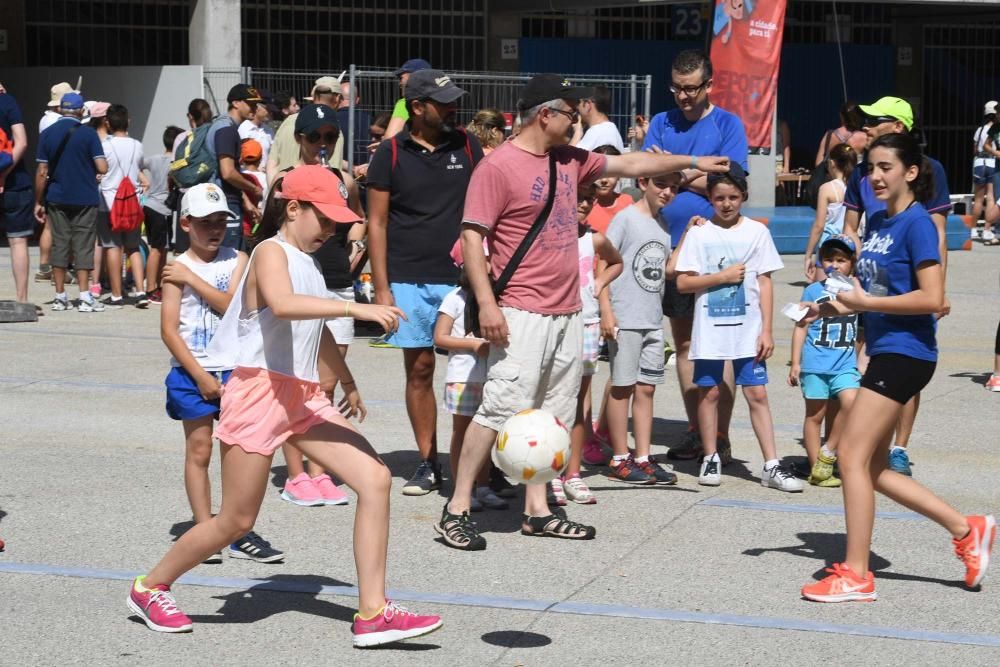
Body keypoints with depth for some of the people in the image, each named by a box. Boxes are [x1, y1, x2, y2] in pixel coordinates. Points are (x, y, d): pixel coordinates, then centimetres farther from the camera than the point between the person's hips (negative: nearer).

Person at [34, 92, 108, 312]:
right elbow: (102, 168, -11)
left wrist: (38, 202, 7)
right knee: (83, 246, 1)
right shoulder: (88, 133, -7)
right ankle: (85, 297, -2)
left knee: (59, 245, 8)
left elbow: (41, 172, 0)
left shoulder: (47, 134, 1)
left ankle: (60, 296, 9)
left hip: (56, 199, 2)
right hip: (85, 199, -2)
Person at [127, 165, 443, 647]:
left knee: (375, 478, -8)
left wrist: (347, 381, 44)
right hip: (260, 391, -8)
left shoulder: (306, 262, 18)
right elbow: (282, 304, -33)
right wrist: (356, 308, -40)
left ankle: (372, 614, -8)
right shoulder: (271, 252, -10)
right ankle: (150, 587, 23)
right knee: (236, 521, -1)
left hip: (304, 399, 8)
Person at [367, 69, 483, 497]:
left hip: (460, 277, 0)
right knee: (419, 370, 5)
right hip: (410, 281, 0)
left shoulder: (467, 146, 5)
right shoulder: (391, 154, 1)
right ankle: (428, 465, 14)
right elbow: (377, 223, 2)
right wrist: (381, 287, -4)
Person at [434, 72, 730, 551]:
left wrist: (692, 162, 31)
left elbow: (629, 165, 27)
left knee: (552, 415, 10)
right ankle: (456, 510, -6)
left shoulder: (570, 161, 13)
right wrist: (487, 303, -19)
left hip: (567, 312, 8)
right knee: (502, 408, -13)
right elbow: (472, 236, -12)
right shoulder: (498, 167, -10)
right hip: (523, 314, -8)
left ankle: (536, 511, 17)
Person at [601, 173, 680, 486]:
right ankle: (620, 460, 5)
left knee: (646, 388, 8)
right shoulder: (626, 218, -6)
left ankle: (643, 458, 12)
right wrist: (606, 312, -15)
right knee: (622, 387, -1)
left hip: (653, 320, 7)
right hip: (625, 318, -7)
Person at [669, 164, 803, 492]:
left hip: (748, 329, 0)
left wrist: (767, 330, -2)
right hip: (709, 329, 0)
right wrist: (723, 276, -11)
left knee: (757, 394, -2)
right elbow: (682, 283, -2)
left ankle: (772, 466, -2)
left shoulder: (756, 231, 3)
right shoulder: (699, 234, 2)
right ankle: (711, 459, 20)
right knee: (709, 392, 7)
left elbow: (765, 283, 3)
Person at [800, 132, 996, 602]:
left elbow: (932, 299, -21)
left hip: (905, 353, -9)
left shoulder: (917, 223, -13)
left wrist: (864, 302, -19)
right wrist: (837, 307, 5)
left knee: (852, 456, -9)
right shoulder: (876, 222, 12)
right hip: (885, 352, 9)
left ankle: (856, 574, 0)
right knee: (873, 468, 11)